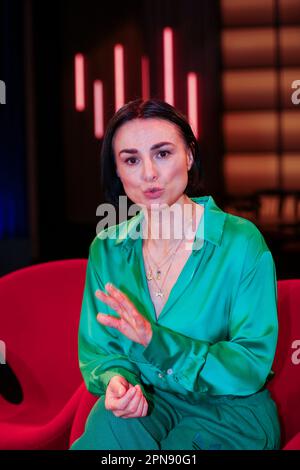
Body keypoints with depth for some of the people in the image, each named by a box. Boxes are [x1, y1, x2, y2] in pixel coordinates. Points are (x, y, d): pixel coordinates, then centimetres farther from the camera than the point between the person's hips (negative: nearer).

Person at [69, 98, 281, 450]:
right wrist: (116, 380, -18)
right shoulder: (107, 250, 1)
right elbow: (97, 351, 8)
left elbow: (252, 365, -13)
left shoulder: (242, 242, -12)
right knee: (109, 425, -30)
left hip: (230, 408, -2)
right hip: (146, 400, 2)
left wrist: (155, 340, -26)